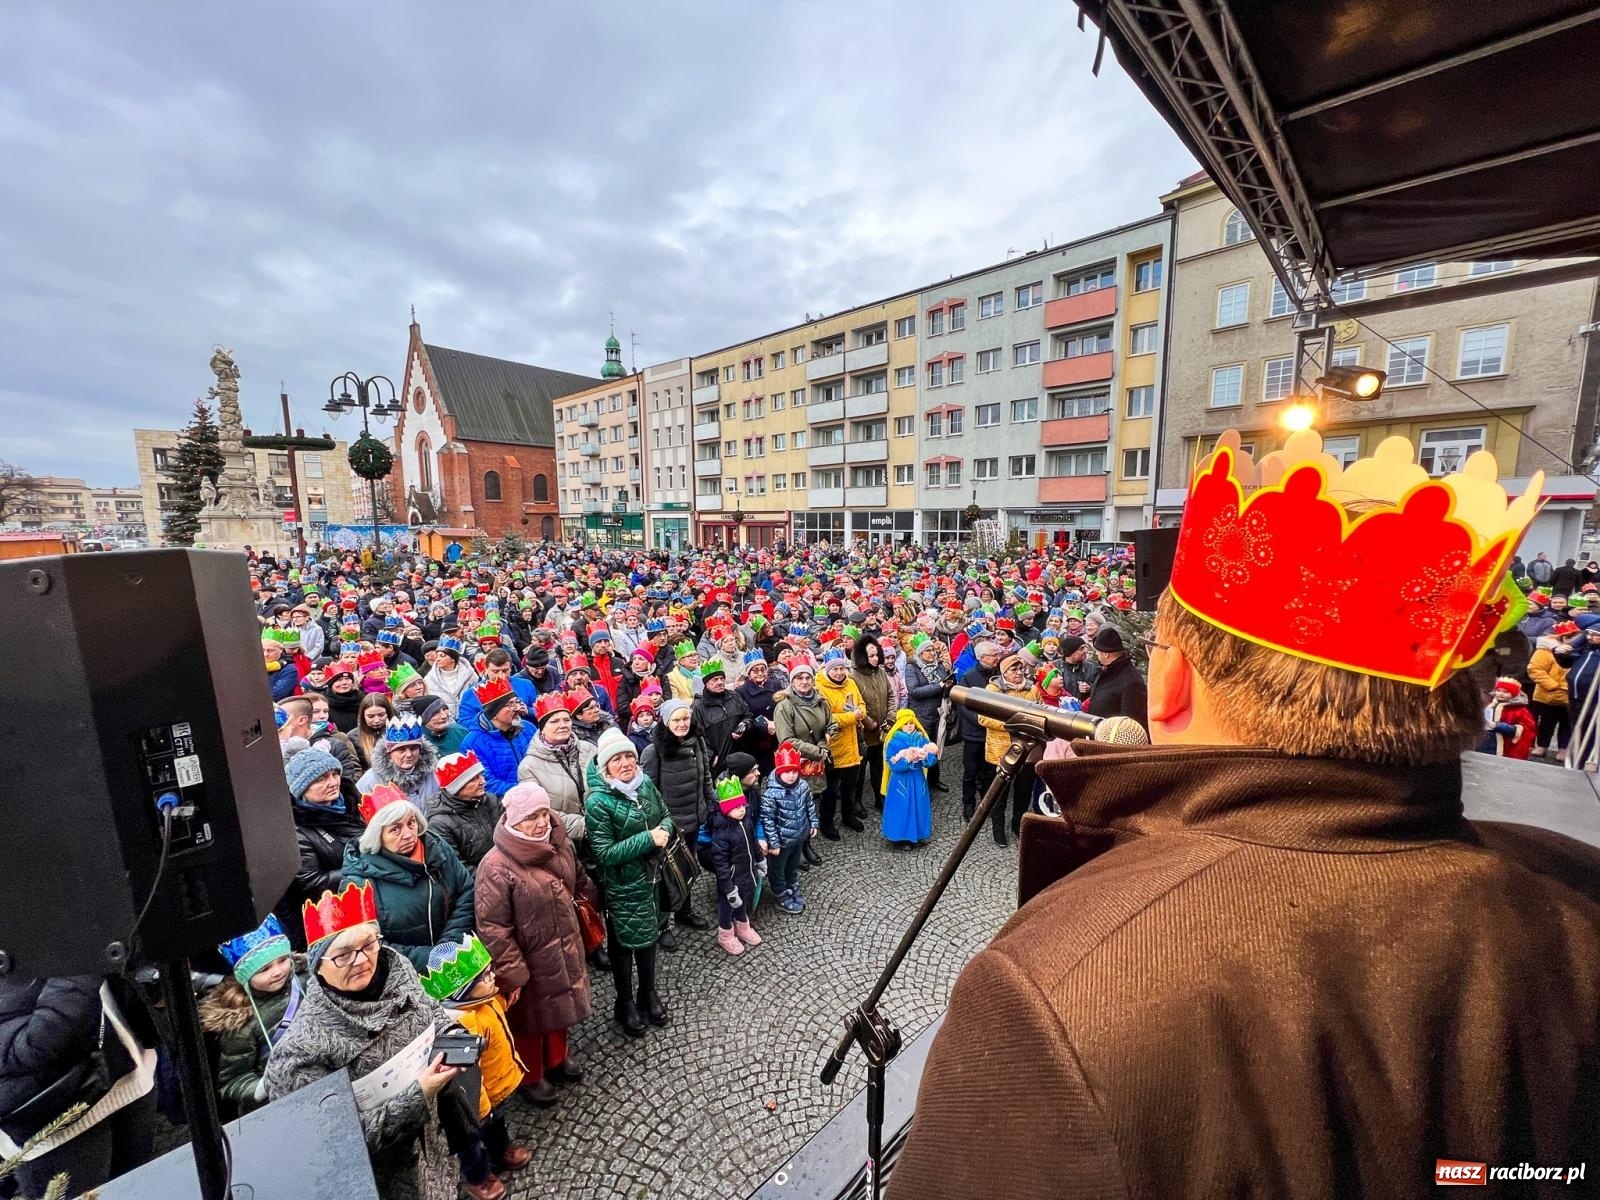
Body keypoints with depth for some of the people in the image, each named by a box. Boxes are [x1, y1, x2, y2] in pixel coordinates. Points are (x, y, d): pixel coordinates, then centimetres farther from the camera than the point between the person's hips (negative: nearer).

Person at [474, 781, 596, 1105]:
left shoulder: (560, 844, -9)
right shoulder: (497, 867, -28)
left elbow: (579, 881, 10)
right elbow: (492, 928, -23)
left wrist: (591, 902, 15)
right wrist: (511, 975, -19)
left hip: (564, 951, 6)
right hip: (531, 962, -6)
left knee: (560, 1006, 27)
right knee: (532, 1019, 19)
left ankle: (557, 1058, 53)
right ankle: (531, 1077, 46)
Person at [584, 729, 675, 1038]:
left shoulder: (645, 783, -7)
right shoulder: (598, 801, -24)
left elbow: (666, 816, 5)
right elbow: (605, 853, -24)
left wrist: (663, 831, -17)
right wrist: (648, 839, -28)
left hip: (651, 877, 5)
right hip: (621, 886, -5)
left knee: (649, 935, 23)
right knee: (623, 942, 16)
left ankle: (648, 993, 48)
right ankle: (625, 1003, 41)